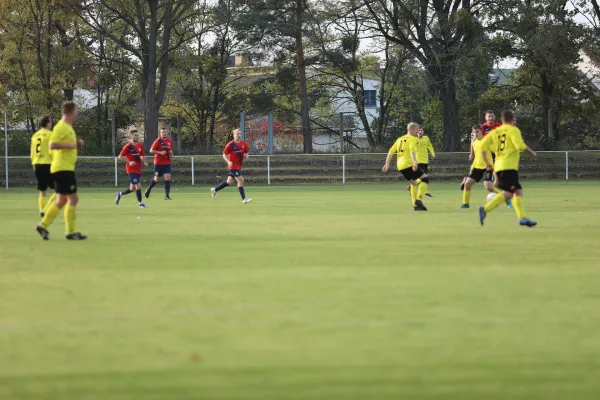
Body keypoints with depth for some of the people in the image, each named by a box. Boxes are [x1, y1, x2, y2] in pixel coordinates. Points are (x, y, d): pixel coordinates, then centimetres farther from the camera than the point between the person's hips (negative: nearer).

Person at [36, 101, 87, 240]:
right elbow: (52, 145, -24)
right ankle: (71, 232, -4)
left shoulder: (67, 127, 17)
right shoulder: (62, 127, -14)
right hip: (64, 168, -10)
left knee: (61, 200, 13)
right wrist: (70, 145, -20)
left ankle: (43, 226, 15)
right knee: (73, 199, -8)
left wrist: (76, 143, 13)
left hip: (65, 168, 10)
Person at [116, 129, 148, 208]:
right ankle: (140, 203, -3)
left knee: (132, 188, 11)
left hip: (138, 169, 7)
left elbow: (142, 156, 21)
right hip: (131, 170, -7)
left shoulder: (140, 146, 8)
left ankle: (120, 194, 36)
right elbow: (120, 157, -9)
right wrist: (129, 162, -19)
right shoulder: (128, 146, -11)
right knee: (138, 186, -13)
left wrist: (144, 162, 1)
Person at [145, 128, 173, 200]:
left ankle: (167, 195, -5)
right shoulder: (157, 141, -9)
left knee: (168, 178, -8)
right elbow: (151, 151, -10)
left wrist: (171, 154, 3)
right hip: (158, 163, -4)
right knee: (156, 179, 5)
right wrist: (160, 153, -21)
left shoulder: (170, 141, 7)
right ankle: (148, 189, 32)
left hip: (167, 163, 4)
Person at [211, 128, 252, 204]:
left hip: (239, 166, 7)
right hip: (233, 166, -7)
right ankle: (244, 199, -7)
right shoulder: (230, 145, -12)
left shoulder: (243, 144, 5)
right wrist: (228, 162, -20)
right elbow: (224, 155, -5)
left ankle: (214, 190, 31)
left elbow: (247, 152, 18)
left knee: (230, 181, 14)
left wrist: (246, 156, -5)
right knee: (240, 180, -13)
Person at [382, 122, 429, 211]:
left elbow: (391, 151, 20)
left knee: (413, 183, 24)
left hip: (400, 167, 8)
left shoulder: (400, 139, 21)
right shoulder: (413, 139, -3)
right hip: (409, 164, -8)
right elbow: (412, 150, -22)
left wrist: (387, 164, 23)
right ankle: (419, 200, -17)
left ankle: (415, 205, 21)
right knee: (425, 178, -3)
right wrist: (415, 162, -35)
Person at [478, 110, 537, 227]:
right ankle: (485, 210, -24)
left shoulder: (495, 132, 16)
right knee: (508, 193, -13)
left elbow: (482, 146, 9)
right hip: (509, 167, -8)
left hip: (499, 166, 8)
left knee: (518, 192, 11)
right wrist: (531, 152, 1)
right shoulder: (513, 130, -1)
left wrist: (487, 162, 18)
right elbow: (520, 145, -16)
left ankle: (522, 217, 3)